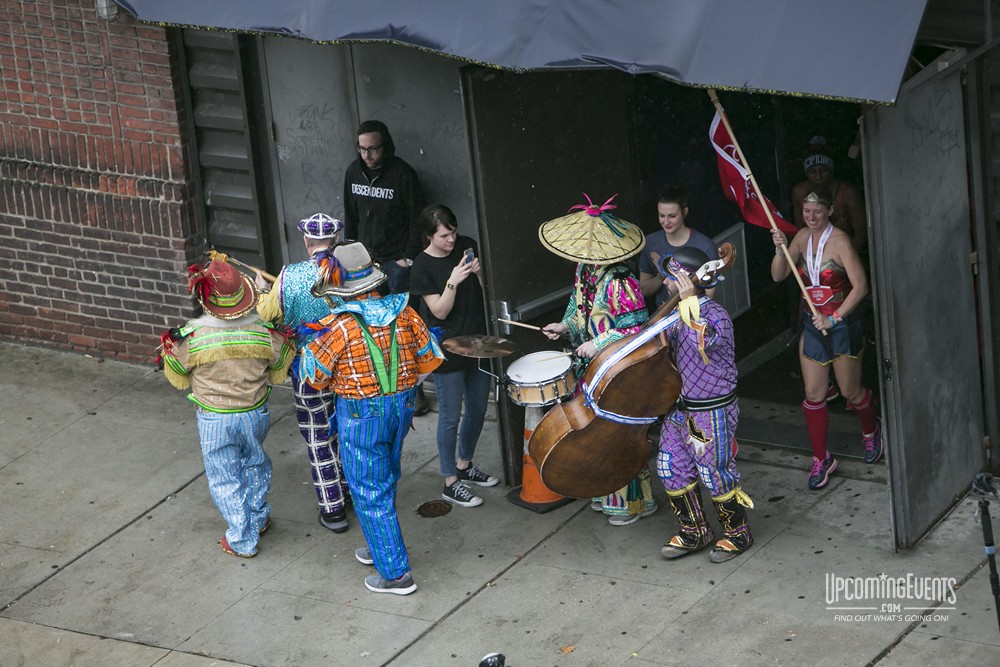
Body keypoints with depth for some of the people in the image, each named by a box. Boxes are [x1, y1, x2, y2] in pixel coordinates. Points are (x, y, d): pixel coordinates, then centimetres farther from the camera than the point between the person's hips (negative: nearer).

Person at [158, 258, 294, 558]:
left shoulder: (190, 337, -25)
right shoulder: (264, 331, -18)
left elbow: (179, 379, -7)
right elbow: (279, 373, -1)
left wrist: (168, 350, 9)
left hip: (214, 420, -2)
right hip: (255, 414, 3)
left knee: (225, 479, 16)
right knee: (255, 465, 29)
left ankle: (242, 541, 27)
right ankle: (258, 518, 47)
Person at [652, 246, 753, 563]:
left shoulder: (715, 314, -21)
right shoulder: (678, 313, 4)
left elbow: (704, 342, -41)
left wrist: (689, 301, -37)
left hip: (712, 413, -8)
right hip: (680, 408, 8)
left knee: (716, 474, 3)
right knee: (671, 469, 12)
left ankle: (737, 534, 23)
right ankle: (694, 531, 29)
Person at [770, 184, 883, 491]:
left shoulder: (839, 241, -19)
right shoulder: (803, 237, 0)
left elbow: (860, 286, -21)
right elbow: (778, 275, 0)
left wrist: (834, 319, -22)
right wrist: (780, 250, -18)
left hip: (842, 323, -5)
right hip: (813, 324, 5)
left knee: (850, 392, 8)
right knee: (814, 393, 3)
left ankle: (871, 430, 40)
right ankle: (821, 460, 14)